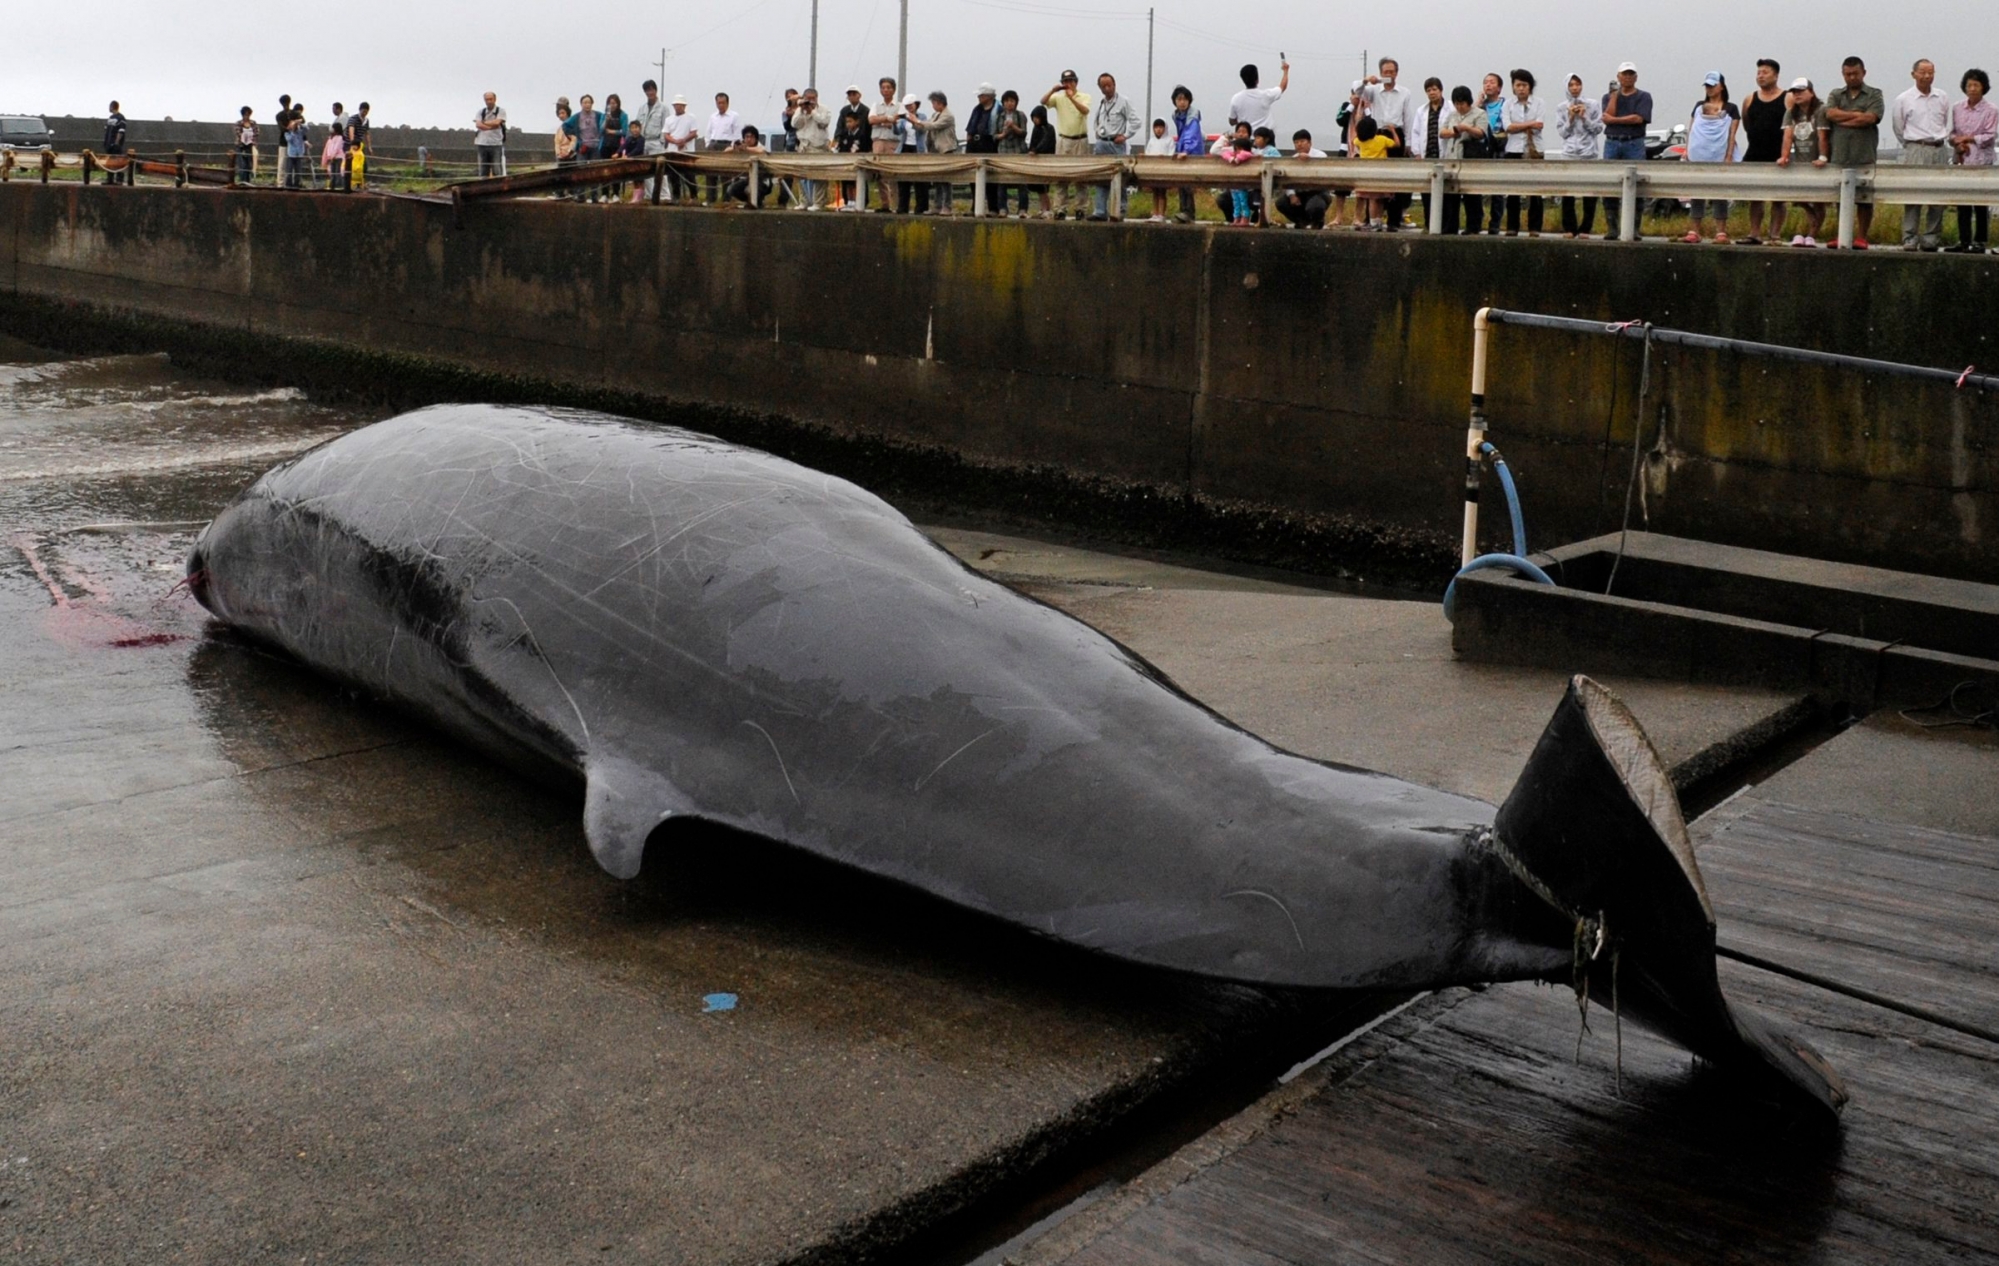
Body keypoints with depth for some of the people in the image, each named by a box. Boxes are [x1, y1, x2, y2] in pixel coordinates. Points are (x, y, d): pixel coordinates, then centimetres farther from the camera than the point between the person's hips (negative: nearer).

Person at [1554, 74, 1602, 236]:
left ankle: (1585, 228, 6)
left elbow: (1598, 128, 1)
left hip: (1590, 154, 0)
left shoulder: (1593, 105, 5)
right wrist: (1570, 118, -9)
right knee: (1567, 194, -4)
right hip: (1570, 154, 0)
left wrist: (1584, 117, -9)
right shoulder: (1561, 108, 8)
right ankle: (1569, 228, 5)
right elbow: (1561, 132, 4)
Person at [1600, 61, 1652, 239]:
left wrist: (1614, 119, -4)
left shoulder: (1643, 97, 7)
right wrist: (1615, 95, -3)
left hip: (1634, 144, -2)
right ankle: (1612, 228, 2)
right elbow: (1606, 118, -2)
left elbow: (1638, 118, -8)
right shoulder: (1609, 96, 15)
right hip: (1612, 143, 2)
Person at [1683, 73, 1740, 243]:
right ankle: (1694, 232, 4)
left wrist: (1729, 157, -10)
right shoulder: (1699, 107, 16)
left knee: (1719, 194, -3)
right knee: (1696, 193, 2)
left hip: (1719, 157, -3)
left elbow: (1732, 134, -1)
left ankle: (1721, 232, -3)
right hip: (1698, 157, 3)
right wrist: (1687, 151, 3)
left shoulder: (1730, 109, 5)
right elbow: (1691, 130, 14)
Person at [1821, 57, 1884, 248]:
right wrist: (1856, 114, -6)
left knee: (1865, 199, -1)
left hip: (1865, 157, -2)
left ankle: (1861, 237, 5)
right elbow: (1830, 113, -4)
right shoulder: (1836, 95, 16)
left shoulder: (1874, 95, 7)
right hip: (1839, 157, 2)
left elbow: (1869, 118, -9)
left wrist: (1841, 119, -3)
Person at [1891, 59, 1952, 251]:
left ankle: (1932, 239, 6)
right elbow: (1898, 128, 10)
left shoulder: (1943, 99, 10)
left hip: (1940, 150, 3)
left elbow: (1947, 124, 20)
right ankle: (1910, 240, -7)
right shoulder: (1903, 100, 1)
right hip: (1916, 151, -3)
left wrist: (1941, 141, 16)